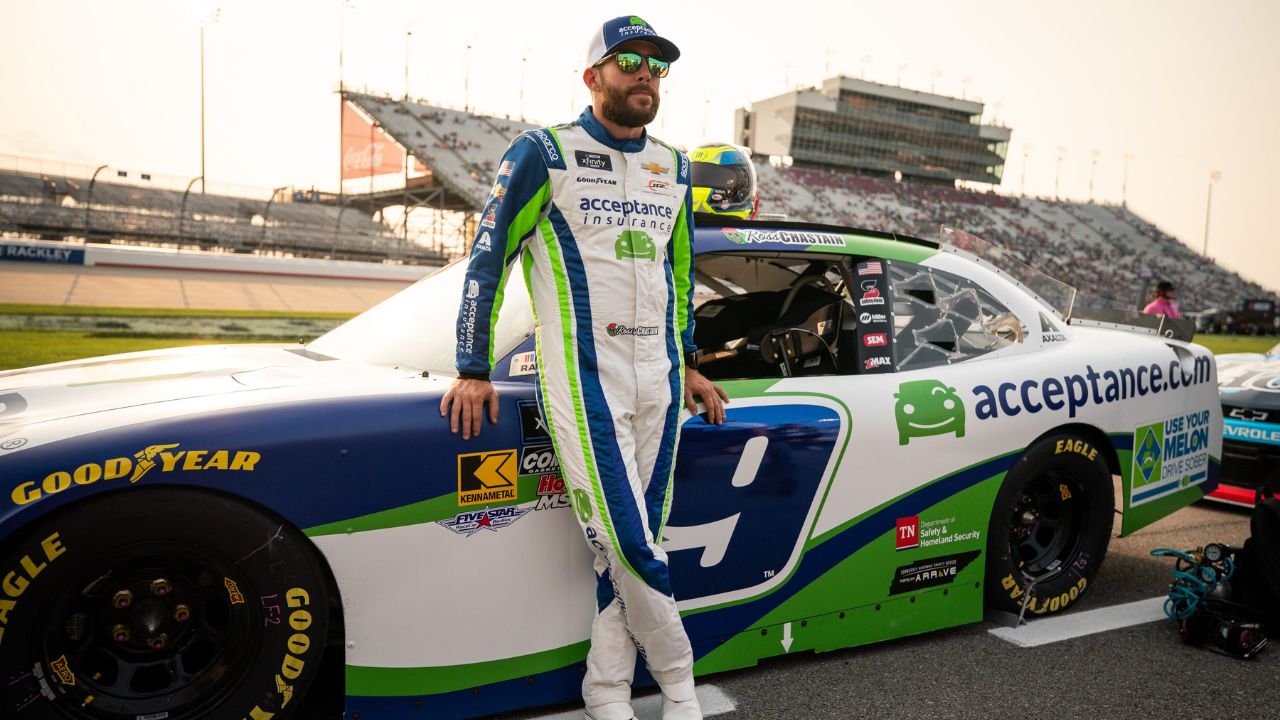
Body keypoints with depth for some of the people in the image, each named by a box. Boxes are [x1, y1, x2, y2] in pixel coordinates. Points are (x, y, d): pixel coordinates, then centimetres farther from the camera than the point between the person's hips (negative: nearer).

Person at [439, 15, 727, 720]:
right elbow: (488, 258, -1)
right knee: (628, 544, -6)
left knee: (633, 541, 6)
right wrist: (473, 371, -4)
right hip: (583, 380, -5)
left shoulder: (672, 168, 16)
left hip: (659, 383, 5)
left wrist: (686, 365, 23)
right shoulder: (544, 153, -1)